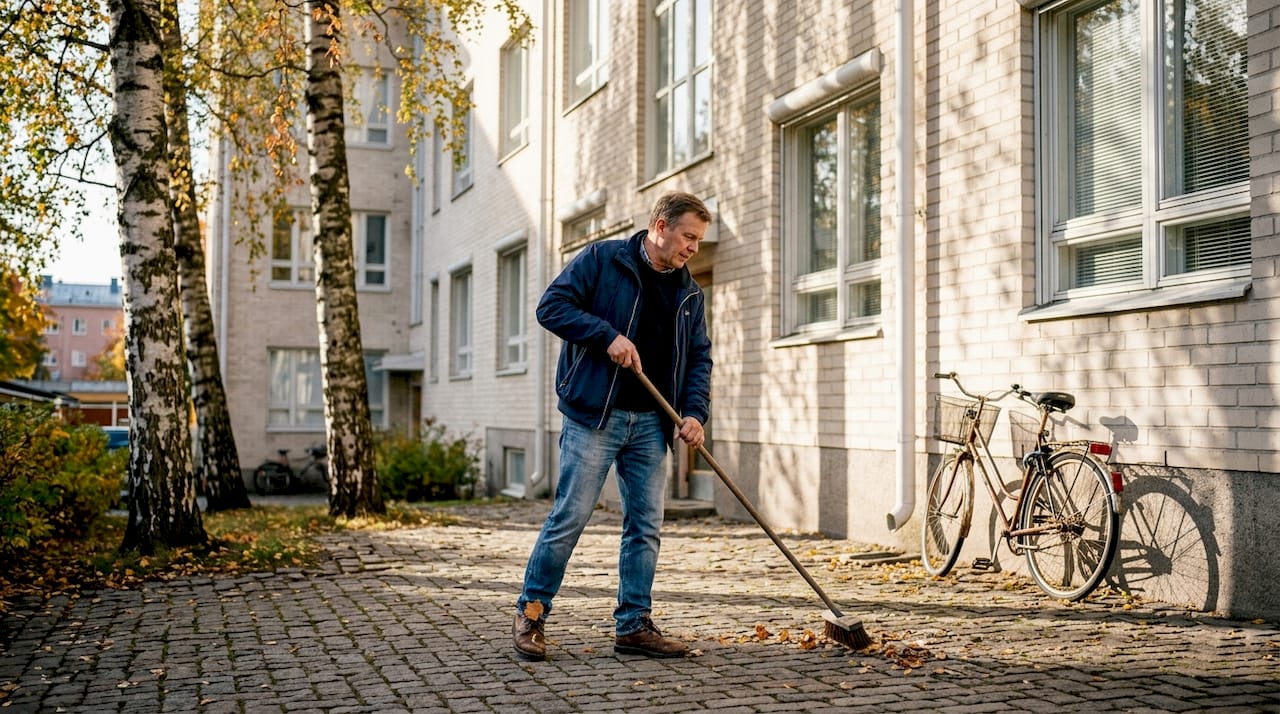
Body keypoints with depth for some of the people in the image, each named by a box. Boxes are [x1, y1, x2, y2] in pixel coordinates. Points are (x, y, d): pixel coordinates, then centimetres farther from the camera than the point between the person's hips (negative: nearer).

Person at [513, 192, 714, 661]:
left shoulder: (689, 293, 14)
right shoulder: (602, 259, -2)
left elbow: (699, 358, 14)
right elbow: (552, 306, -7)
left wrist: (694, 412, -2)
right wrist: (608, 336, -17)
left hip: (650, 424, 6)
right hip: (593, 417, -6)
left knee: (645, 525, 6)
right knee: (569, 518, -4)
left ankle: (633, 626, 15)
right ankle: (531, 613, 11)